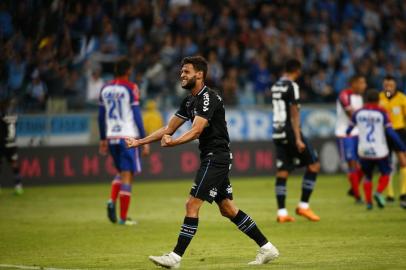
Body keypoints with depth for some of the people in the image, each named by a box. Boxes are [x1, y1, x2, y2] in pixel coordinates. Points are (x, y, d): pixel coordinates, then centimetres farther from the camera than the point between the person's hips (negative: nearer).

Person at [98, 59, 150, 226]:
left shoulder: (105, 89, 9)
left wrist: (103, 139, 23)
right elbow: (137, 116, -9)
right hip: (128, 137, -5)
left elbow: (101, 117, 13)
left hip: (111, 137, 5)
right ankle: (123, 217, -2)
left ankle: (112, 201, -2)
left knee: (122, 172, 22)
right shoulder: (131, 89, -7)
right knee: (127, 176, -1)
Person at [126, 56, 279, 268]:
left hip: (216, 157, -10)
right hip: (210, 158, 10)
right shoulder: (190, 101, 15)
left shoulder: (208, 98, -15)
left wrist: (173, 143, -37)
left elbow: (196, 131, -26)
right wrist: (139, 142, 12)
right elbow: (169, 129, 17)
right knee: (227, 209, 12)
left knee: (192, 204, -12)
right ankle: (267, 248, 16)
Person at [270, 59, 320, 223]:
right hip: (290, 131, -8)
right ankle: (303, 206, 0)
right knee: (314, 165, 2)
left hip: (277, 133, 8)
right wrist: (298, 139, -18)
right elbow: (294, 114, -16)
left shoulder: (275, 86, 13)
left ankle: (281, 213, 4)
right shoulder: (292, 86, -11)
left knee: (282, 172, 7)